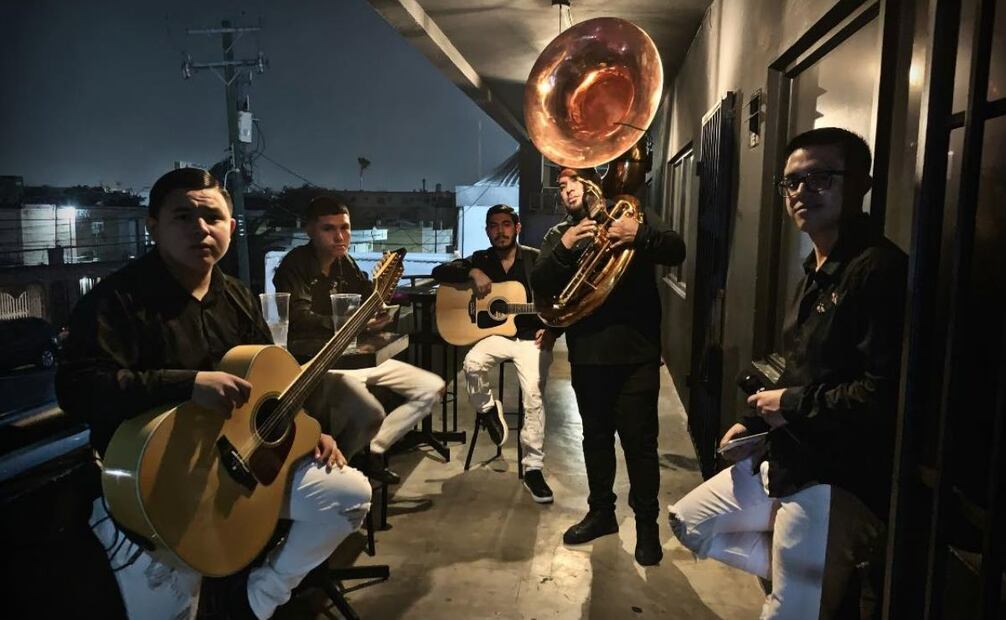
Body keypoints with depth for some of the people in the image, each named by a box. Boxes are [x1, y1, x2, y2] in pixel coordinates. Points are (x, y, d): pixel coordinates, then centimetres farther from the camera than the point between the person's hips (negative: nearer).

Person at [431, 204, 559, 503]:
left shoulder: (536, 259, 2)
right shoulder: (480, 260, 10)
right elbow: (439, 272, 1)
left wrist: (552, 330, -18)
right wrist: (473, 273, -16)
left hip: (531, 337, -2)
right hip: (495, 333, 2)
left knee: (534, 396, -22)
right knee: (472, 364, -31)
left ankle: (533, 468, -9)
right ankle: (487, 409, 1)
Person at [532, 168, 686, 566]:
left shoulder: (634, 217, 3)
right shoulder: (558, 235, 11)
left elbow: (677, 251, -10)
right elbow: (540, 287, -3)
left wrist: (640, 236, -28)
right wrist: (564, 248, -18)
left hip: (636, 351, -3)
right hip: (587, 353, 4)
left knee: (639, 440, 2)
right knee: (595, 437, 16)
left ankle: (647, 524, 17)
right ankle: (601, 512, 33)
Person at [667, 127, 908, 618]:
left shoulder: (880, 269, -18)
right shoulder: (816, 271, 15)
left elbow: (884, 394, -28)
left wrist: (790, 405, -15)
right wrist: (756, 420, 9)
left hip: (835, 481, -10)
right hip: (784, 459, 10)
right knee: (689, 521, 19)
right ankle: (797, 574, 19)